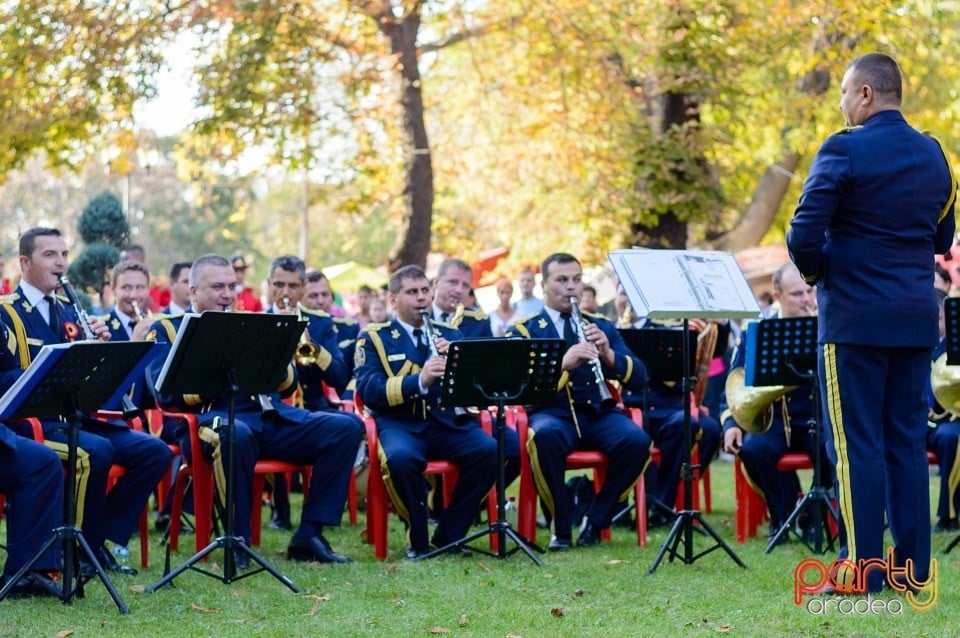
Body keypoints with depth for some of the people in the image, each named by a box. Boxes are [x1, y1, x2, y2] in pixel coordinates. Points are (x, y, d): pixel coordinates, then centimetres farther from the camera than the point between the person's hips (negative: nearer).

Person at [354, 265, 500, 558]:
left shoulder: (450, 335, 21)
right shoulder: (374, 338, 8)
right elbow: (368, 391, -8)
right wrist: (418, 380, -23)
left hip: (450, 423, 3)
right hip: (401, 424, -3)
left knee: (489, 451, -27)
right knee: (399, 458, -38)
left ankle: (448, 534, -11)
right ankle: (418, 538, -14)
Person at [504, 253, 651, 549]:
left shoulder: (602, 328, 17)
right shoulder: (523, 331, 7)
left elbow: (638, 380, 6)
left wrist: (609, 354, -14)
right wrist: (561, 363, -28)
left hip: (599, 414, 3)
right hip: (551, 414, -3)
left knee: (637, 440, -29)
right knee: (545, 435, -38)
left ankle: (596, 520, -8)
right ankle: (560, 526, -18)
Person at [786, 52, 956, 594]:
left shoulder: (844, 151, -11)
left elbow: (804, 236, -15)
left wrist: (816, 273, 4)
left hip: (856, 318, -6)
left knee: (857, 445, -2)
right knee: (908, 441, 10)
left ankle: (862, 571, -1)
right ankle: (914, 567, 12)